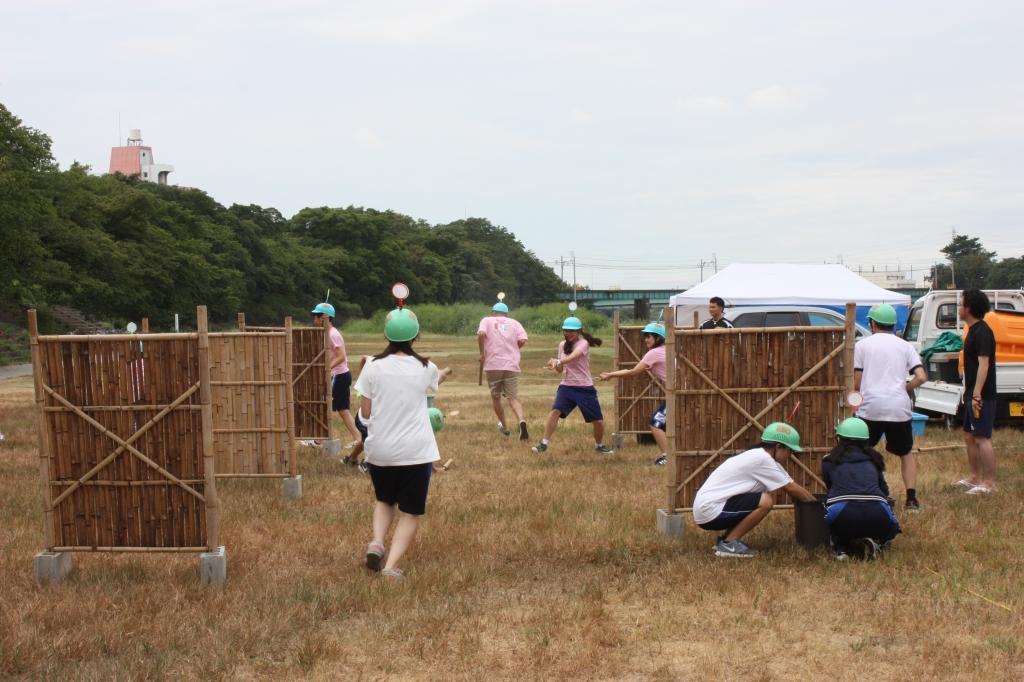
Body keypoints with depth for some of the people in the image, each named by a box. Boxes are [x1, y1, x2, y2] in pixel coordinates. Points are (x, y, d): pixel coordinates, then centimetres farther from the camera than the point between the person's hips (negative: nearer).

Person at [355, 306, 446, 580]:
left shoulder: (373, 367, -5)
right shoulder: (425, 368, -2)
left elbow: (365, 413, -1)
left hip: (379, 451, 1)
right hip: (416, 451, -1)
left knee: (384, 500, 25)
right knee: (411, 512, 8)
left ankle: (376, 542, -1)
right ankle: (391, 566, -10)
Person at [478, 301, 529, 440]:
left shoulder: (487, 320, 8)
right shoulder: (514, 323, 11)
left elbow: (481, 334, -13)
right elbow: (522, 341, -3)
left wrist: (482, 353, -2)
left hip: (492, 365, -1)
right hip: (511, 366, 1)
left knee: (495, 397, 18)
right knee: (513, 398, 0)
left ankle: (504, 427, 30)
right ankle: (521, 421, -27)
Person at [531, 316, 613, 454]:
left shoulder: (583, 343, -12)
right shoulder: (562, 345, 7)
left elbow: (573, 357, -34)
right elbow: (560, 369, 11)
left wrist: (558, 361, -52)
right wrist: (556, 365, -14)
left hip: (584, 388, -4)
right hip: (566, 386, 4)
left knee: (598, 420, 1)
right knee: (555, 411, -21)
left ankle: (599, 445, 28)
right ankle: (544, 443, -15)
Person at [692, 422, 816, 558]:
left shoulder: (758, 456, 13)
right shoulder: (762, 459, -15)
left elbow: (791, 485, 17)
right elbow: (791, 488, -8)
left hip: (707, 506, 10)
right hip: (709, 510, -10)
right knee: (766, 501, -18)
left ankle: (726, 539, 13)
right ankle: (728, 544, -8)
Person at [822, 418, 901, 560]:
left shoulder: (829, 460, 21)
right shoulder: (874, 459, 24)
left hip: (842, 514, -1)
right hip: (876, 514, 1)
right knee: (891, 527, 35)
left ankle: (842, 547, 8)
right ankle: (872, 543, 3)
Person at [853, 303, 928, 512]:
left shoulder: (862, 345, 7)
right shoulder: (905, 346, 12)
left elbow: (857, 382, 3)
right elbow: (921, 377, 1)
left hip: (871, 407, -2)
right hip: (899, 408, 2)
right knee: (906, 453, 18)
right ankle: (911, 498, 5)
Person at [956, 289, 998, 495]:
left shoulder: (982, 332, -16)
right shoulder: (973, 330, 15)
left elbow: (984, 364, -23)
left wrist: (977, 394, -27)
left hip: (982, 396, -11)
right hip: (972, 395, 11)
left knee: (982, 438, -11)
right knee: (969, 436, 17)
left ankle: (989, 484, -10)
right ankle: (975, 477, 26)